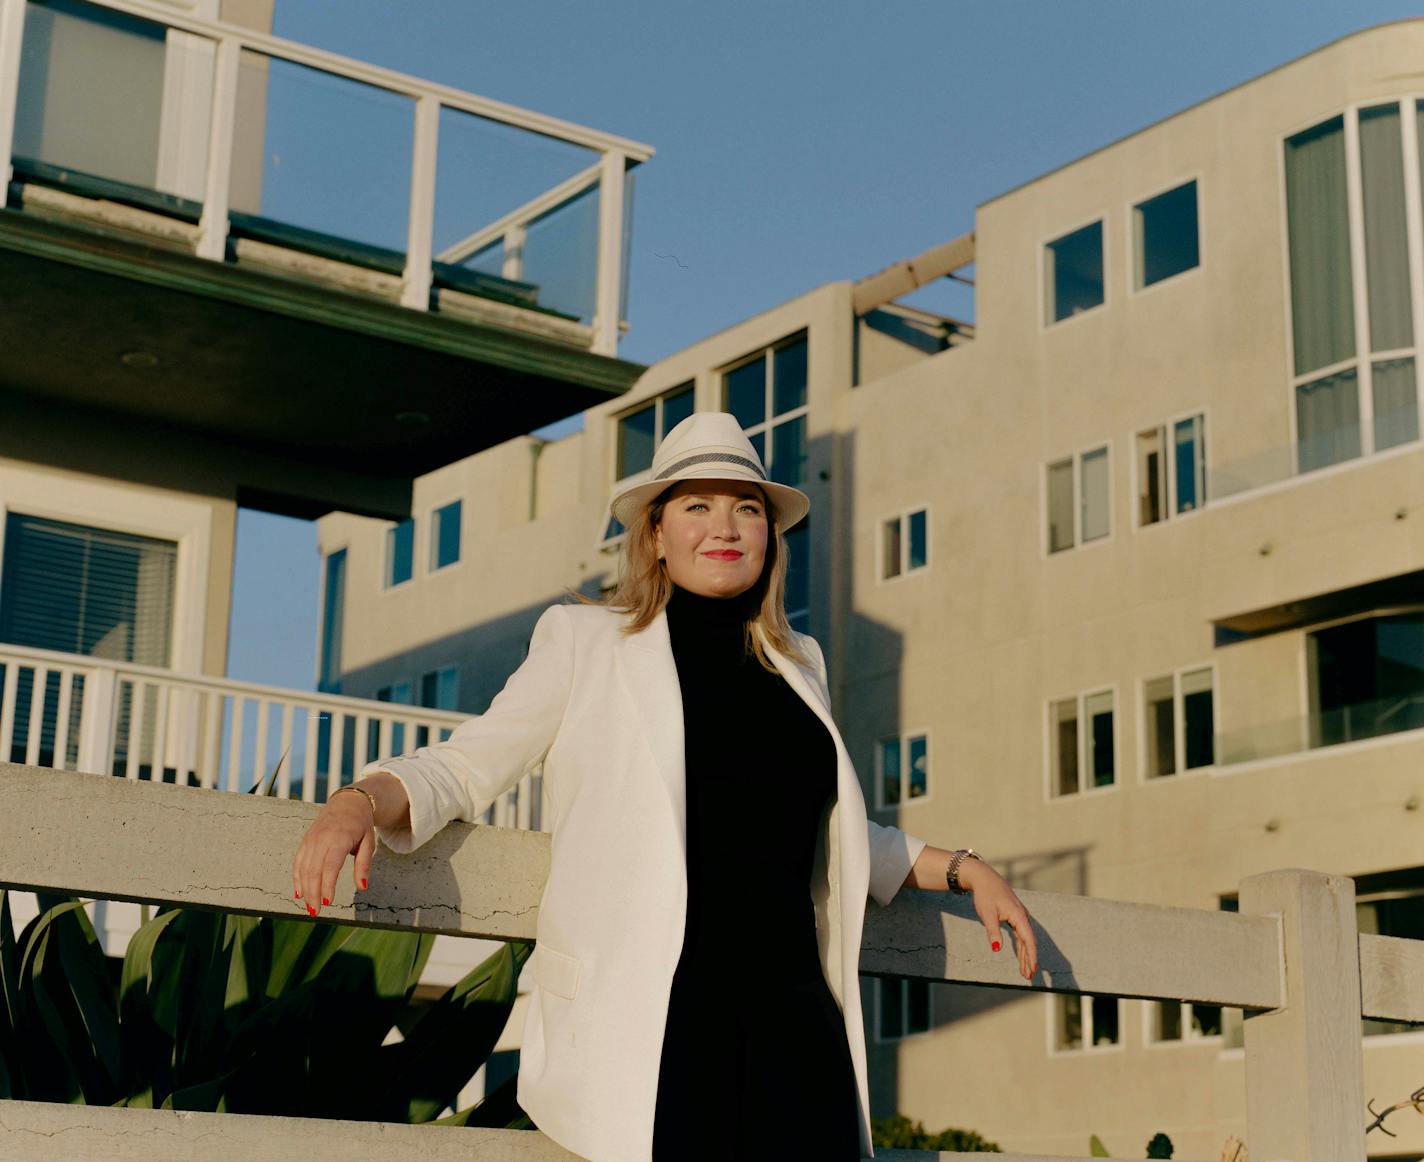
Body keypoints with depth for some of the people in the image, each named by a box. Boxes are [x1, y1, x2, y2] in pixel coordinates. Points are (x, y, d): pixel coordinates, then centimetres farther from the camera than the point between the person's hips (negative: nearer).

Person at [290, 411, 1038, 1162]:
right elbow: (463, 766, 7)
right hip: (646, 1023, -4)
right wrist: (358, 803, -12)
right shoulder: (586, 642, 11)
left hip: (792, 1023, 4)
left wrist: (963, 869, 27)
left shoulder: (798, 665, 22)